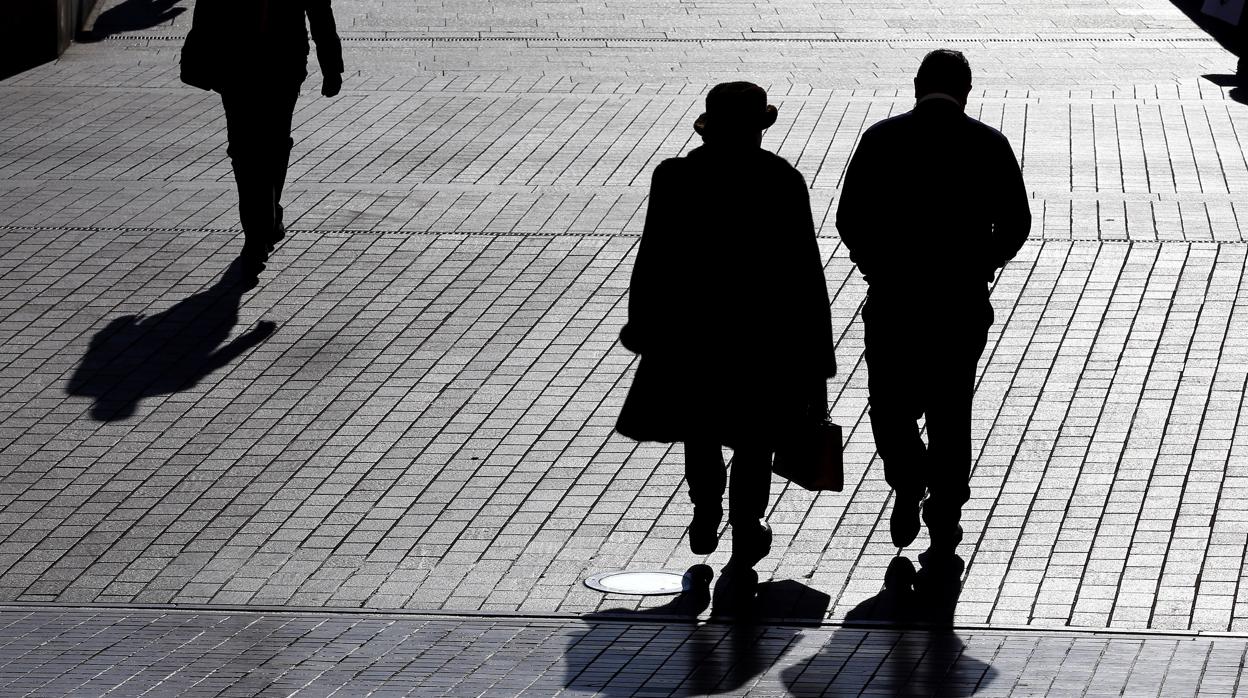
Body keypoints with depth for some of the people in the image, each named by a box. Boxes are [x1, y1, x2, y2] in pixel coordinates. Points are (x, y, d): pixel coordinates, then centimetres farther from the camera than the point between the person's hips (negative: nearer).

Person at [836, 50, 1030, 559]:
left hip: (893, 296, -1)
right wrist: (979, 268, 12)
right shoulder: (989, 145, -2)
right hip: (963, 302, 1)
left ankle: (908, 481, -8)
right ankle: (945, 521, 13)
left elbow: (849, 220, -4)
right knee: (950, 412, 12)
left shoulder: (881, 139, -3)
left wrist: (879, 268, 10)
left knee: (890, 404, 15)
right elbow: (1016, 225, -2)